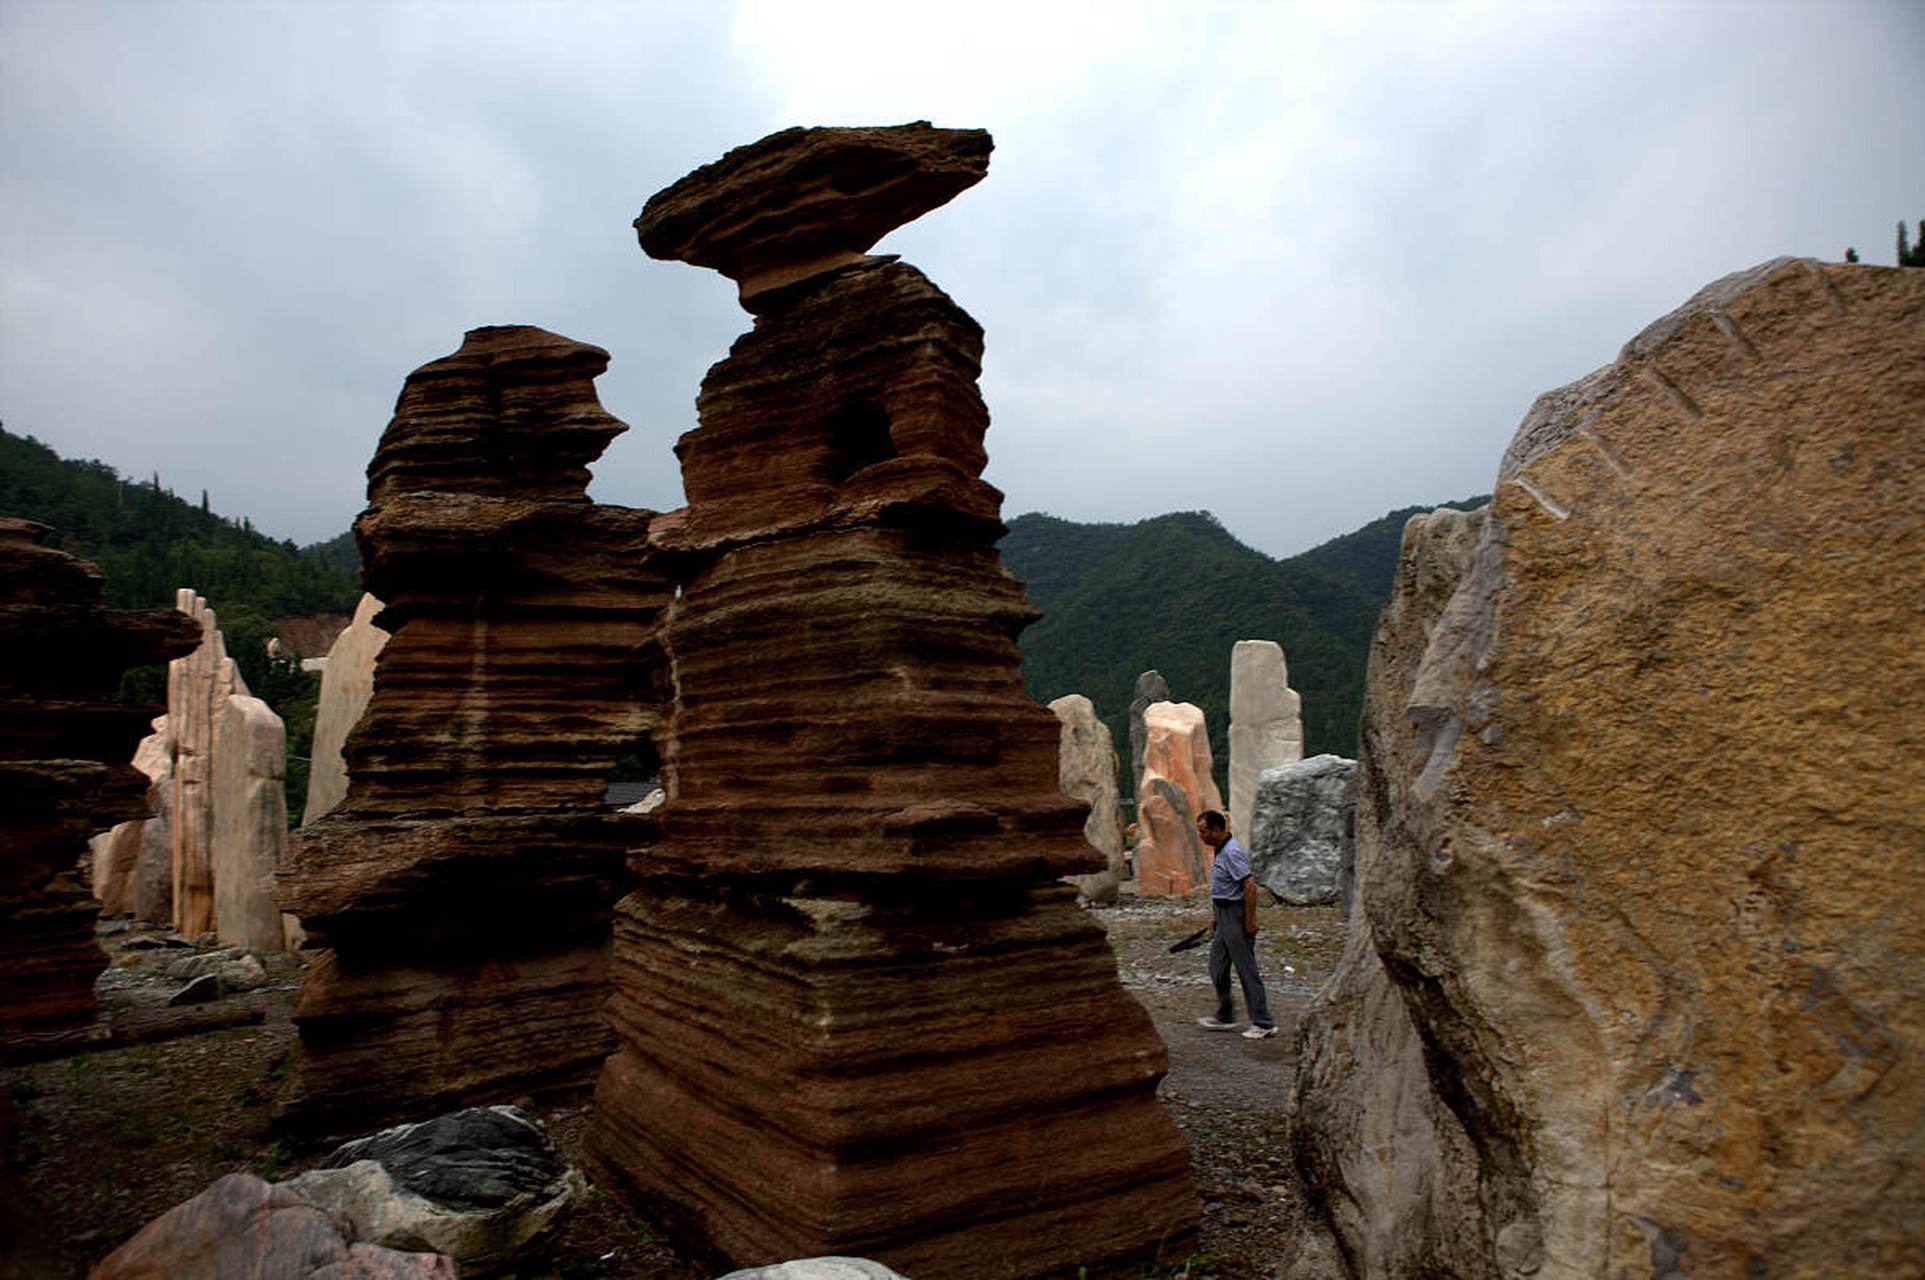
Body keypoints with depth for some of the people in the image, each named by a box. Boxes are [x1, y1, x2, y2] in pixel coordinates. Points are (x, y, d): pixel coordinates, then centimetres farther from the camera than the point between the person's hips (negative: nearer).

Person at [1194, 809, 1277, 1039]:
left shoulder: (1232, 852, -21)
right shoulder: (1221, 849, 11)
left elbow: (1250, 886, -25)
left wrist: (1250, 921, -23)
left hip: (1236, 914, -11)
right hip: (1225, 915, 11)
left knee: (1246, 969, -5)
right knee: (1217, 965, 16)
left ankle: (1263, 1024, 2)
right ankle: (1224, 1017, 27)